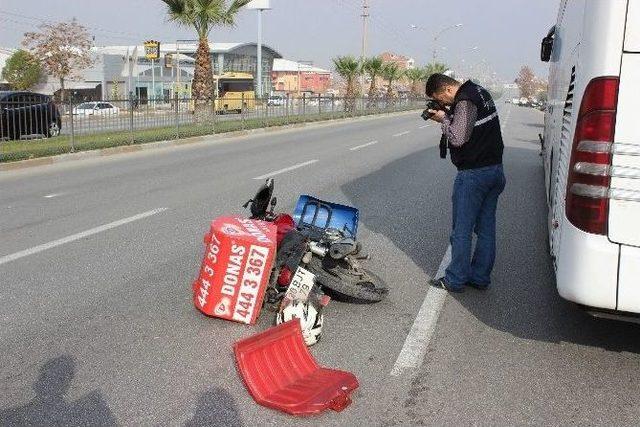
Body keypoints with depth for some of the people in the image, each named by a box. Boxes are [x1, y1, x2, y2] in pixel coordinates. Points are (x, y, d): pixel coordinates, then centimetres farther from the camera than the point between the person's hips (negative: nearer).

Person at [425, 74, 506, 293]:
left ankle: (456, 280, 11)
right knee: (486, 228, 13)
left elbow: (457, 138, -23)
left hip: (473, 174, -9)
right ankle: (480, 277, 23)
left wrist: (443, 119, -8)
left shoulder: (465, 102, -18)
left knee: (461, 230, 2)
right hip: (495, 169, 10)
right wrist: (448, 116, 6)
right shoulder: (479, 92, 13)